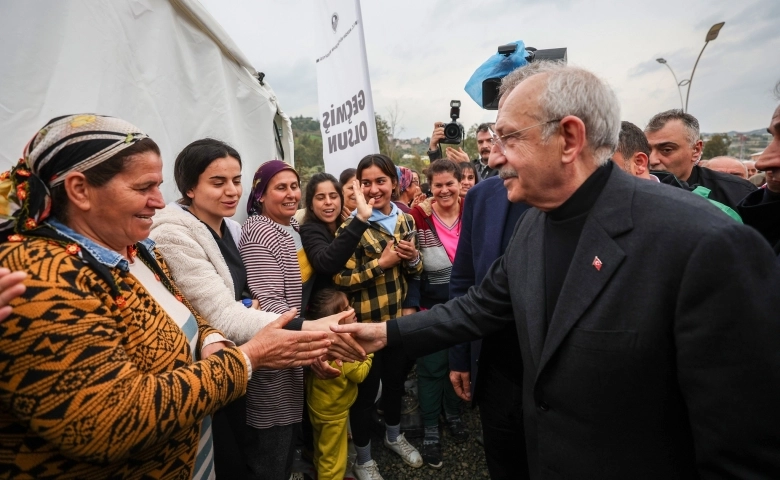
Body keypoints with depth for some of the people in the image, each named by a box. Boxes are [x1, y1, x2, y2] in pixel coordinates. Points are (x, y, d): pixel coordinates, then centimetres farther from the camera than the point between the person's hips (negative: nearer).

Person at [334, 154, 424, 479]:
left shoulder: (406, 220, 2)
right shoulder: (351, 227, -14)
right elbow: (341, 280, -19)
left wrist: (413, 258, -11)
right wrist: (382, 262, -24)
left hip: (401, 319, 5)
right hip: (366, 324, -5)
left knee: (396, 380, 23)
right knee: (366, 390, 11)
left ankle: (394, 436, 50)